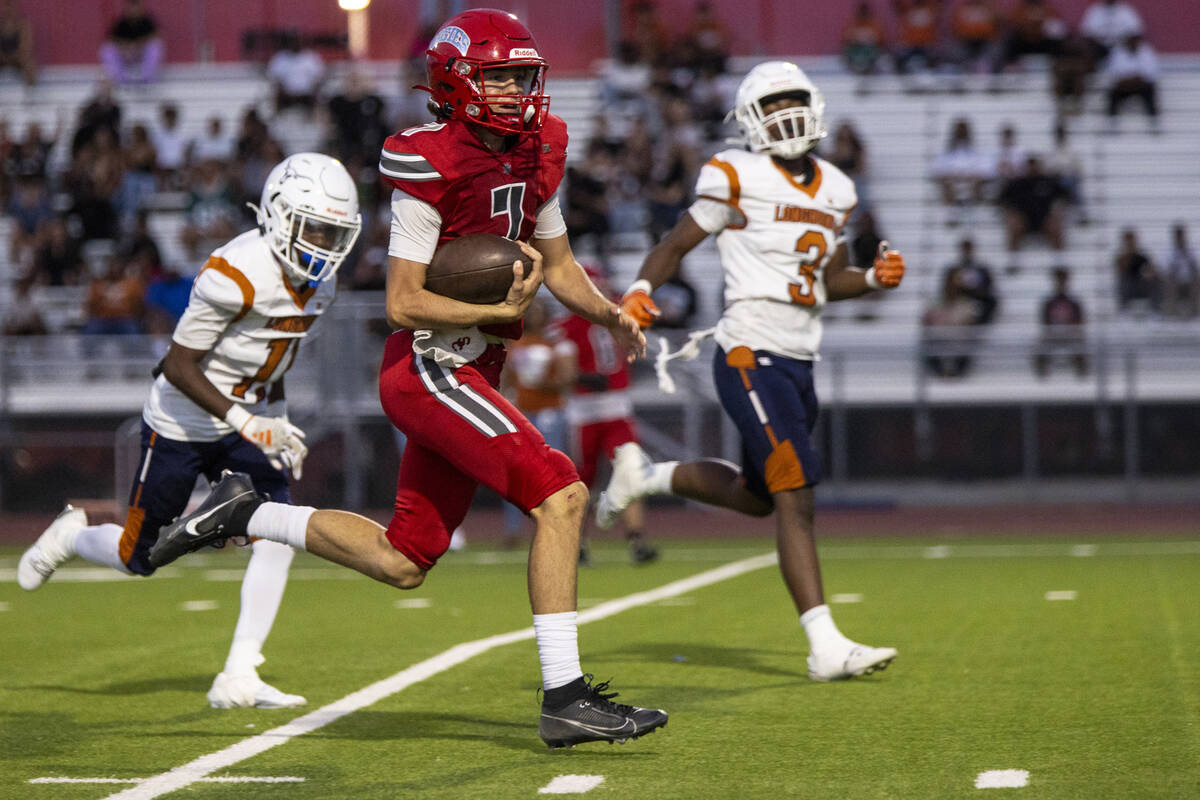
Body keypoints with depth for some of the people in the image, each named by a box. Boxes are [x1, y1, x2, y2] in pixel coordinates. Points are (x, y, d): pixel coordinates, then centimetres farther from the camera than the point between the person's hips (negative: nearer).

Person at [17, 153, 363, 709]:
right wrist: (241, 420, -30)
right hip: (181, 423, -6)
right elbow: (179, 366, -23)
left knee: (277, 533, -14)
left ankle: (238, 679, -10)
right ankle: (70, 536, 41)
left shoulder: (319, 285, -2)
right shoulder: (236, 276, -27)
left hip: (244, 422, 6)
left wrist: (278, 423, 8)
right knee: (138, 558, 6)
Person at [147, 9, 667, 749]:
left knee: (402, 563, 13)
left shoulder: (536, 153, 9)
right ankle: (565, 698, -17)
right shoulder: (432, 166, -15)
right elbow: (404, 303, -15)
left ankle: (244, 514, 28)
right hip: (429, 364, -9)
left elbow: (558, 265, 20)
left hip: (471, 371, 9)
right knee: (562, 496, -19)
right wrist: (502, 311, -21)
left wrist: (611, 315, 4)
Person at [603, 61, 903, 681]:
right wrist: (639, 291, -17)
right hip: (750, 358, -8)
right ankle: (826, 647, -15)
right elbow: (677, 244, 0)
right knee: (796, 499, -15)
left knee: (759, 496, 19)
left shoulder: (834, 189, 13)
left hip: (798, 362, 8)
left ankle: (648, 476, 41)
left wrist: (874, 278, 2)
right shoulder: (738, 177, -6)